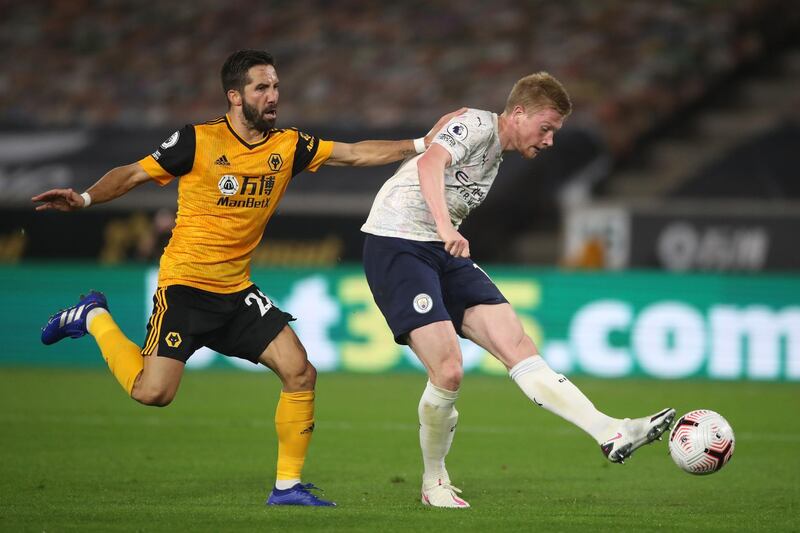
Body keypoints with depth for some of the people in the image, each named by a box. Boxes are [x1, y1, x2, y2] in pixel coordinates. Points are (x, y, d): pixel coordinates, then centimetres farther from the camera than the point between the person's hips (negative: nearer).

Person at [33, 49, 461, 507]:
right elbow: (133, 174, -4)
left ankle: (288, 486, 4)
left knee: (301, 372, -8)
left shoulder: (288, 146, 2)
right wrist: (84, 199, -18)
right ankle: (94, 319, 12)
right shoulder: (198, 141, -11)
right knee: (154, 393, -16)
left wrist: (419, 146, -2)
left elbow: (358, 154, 6)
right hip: (185, 285, -5)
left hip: (237, 290, 5)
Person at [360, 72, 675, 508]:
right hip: (396, 245, -9)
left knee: (518, 347, -8)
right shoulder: (478, 125, -12)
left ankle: (611, 434, -19)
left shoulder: (496, 154, 18)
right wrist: (445, 228, -45)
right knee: (448, 371, -18)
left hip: (443, 256, 9)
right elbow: (430, 162, -31)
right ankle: (434, 483, 3)